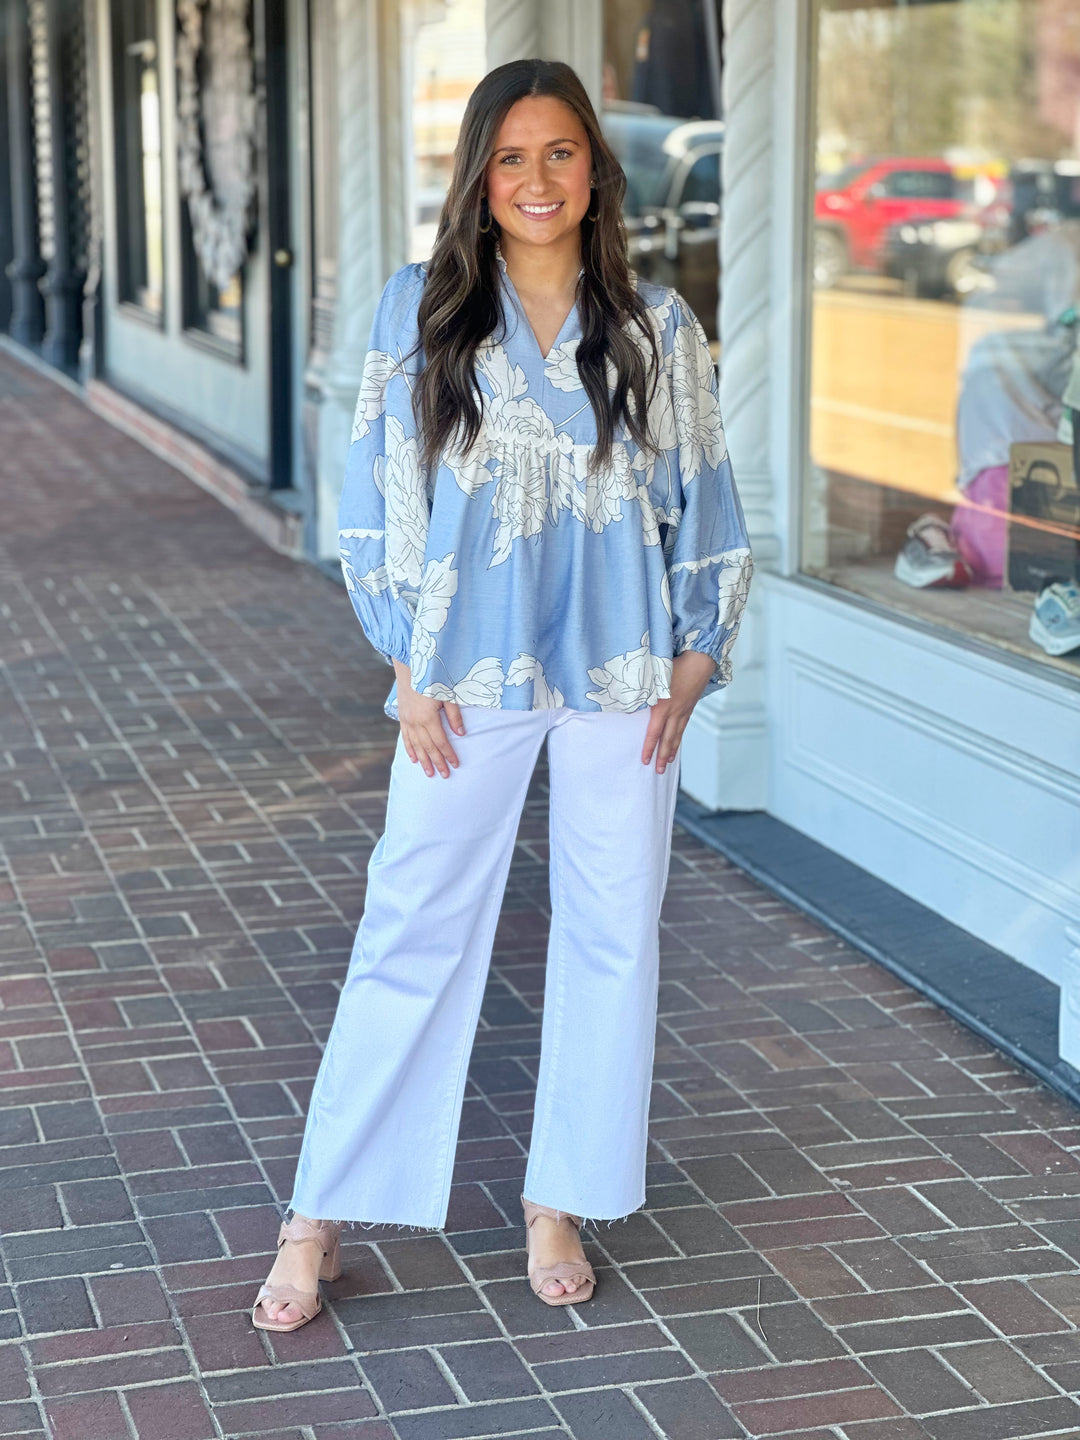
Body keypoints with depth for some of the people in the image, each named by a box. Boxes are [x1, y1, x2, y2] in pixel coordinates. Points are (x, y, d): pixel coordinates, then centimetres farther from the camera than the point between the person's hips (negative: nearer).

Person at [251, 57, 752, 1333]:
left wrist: (694, 665, 1)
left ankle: (559, 1203, 23)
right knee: (411, 933, 2)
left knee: (611, 935, 7)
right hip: (468, 678, -1)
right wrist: (409, 668, -4)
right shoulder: (420, 313, 0)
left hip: (619, 678, 2)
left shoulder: (657, 331, 4)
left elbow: (701, 507, 8)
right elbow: (377, 501, 1)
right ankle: (320, 1220, 11)